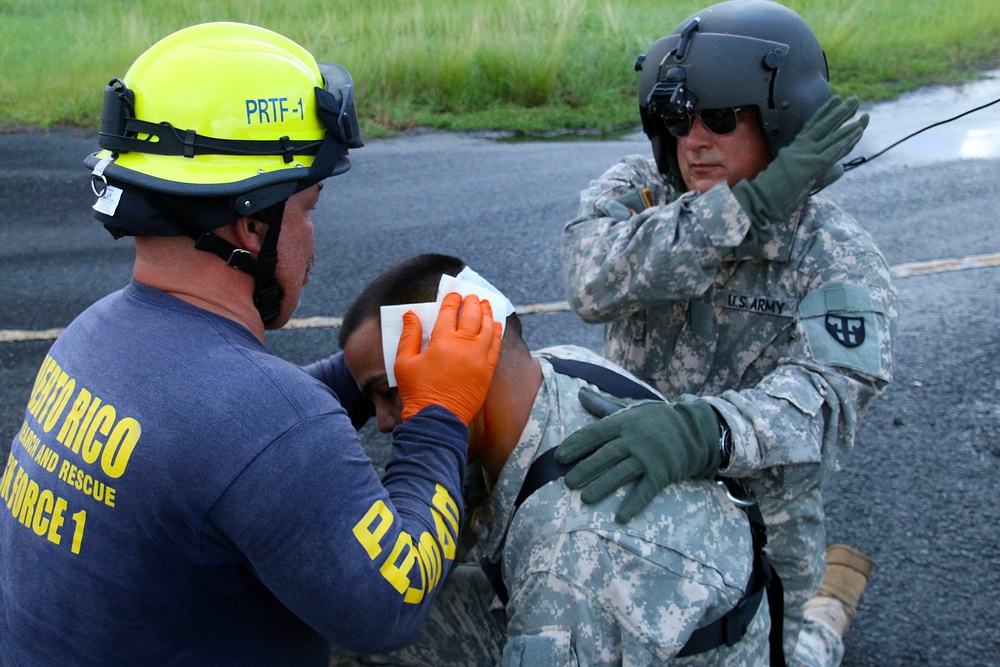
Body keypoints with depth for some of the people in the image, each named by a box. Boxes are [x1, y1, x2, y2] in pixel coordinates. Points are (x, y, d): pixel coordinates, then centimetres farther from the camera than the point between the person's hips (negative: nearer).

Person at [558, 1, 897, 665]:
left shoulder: (839, 257, -20)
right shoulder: (636, 188, -10)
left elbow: (824, 399, -38)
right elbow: (594, 281, -32)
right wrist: (751, 204, -37)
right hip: (628, 495, 3)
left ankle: (834, 598, 42)